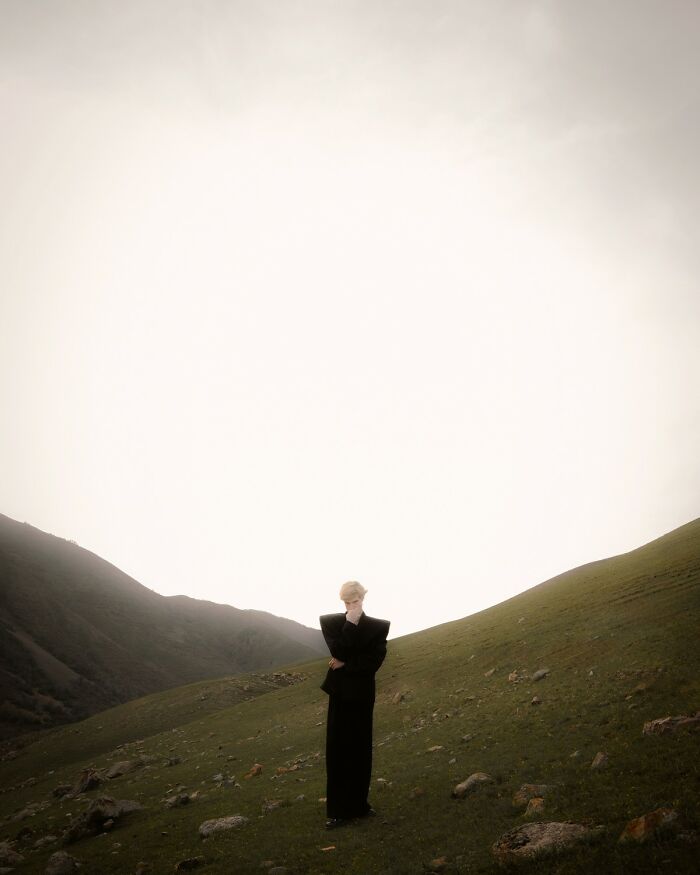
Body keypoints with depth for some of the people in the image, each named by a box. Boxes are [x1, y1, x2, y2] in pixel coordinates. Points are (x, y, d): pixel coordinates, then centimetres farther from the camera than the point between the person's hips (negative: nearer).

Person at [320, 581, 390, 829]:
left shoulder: (378, 626, -4)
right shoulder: (330, 621, -5)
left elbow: (374, 661, -11)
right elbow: (339, 651, -19)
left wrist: (345, 664, -14)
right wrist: (351, 623, -22)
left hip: (362, 693, 0)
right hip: (340, 692, 0)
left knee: (360, 748, 9)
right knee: (338, 750, 3)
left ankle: (359, 803, 23)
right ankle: (338, 810, 10)